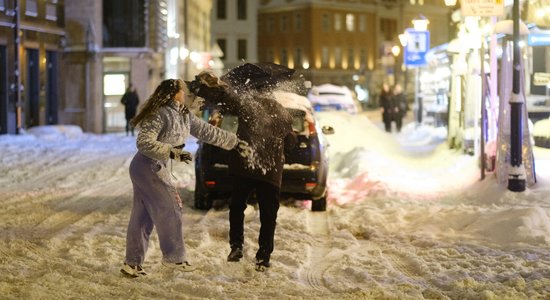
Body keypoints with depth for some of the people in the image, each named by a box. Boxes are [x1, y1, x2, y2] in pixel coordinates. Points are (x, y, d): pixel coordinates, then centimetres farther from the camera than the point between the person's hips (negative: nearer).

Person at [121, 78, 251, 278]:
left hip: (156, 168, 9)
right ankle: (174, 257, 10)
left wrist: (235, 143, 18)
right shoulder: (160, 114, -20)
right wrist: (172, 152, -30)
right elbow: (144, 142, -27)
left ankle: (132, 263, 16)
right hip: (147, 166, -9)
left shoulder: (185, 117, 8)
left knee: (142, 215, 10)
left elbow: (208, 132, 16)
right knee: (169, 209, -2)